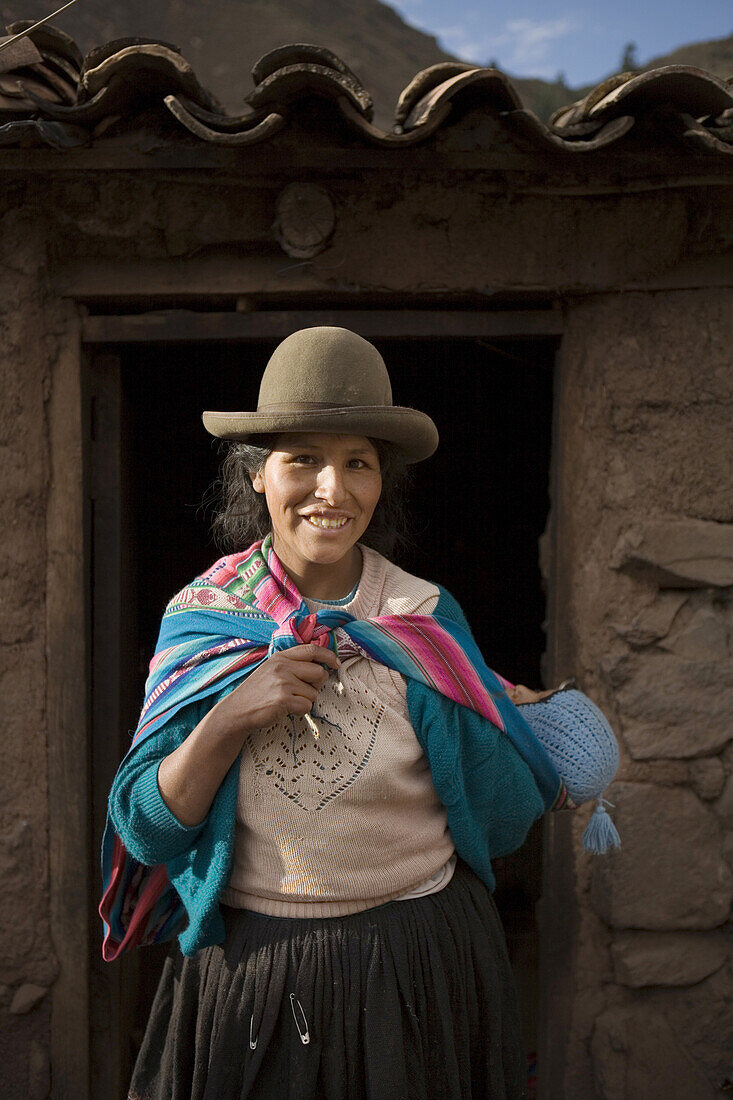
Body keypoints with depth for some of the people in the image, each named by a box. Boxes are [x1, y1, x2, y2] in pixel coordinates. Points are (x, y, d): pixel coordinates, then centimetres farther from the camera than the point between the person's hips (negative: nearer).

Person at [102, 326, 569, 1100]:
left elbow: (506, 813, -3)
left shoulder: (427, 621, -7)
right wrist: (229, 720, -18)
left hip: (417, 969, 0)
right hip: (243, 970, 1)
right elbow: (145, 829, -7)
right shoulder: (200, 618, -3)